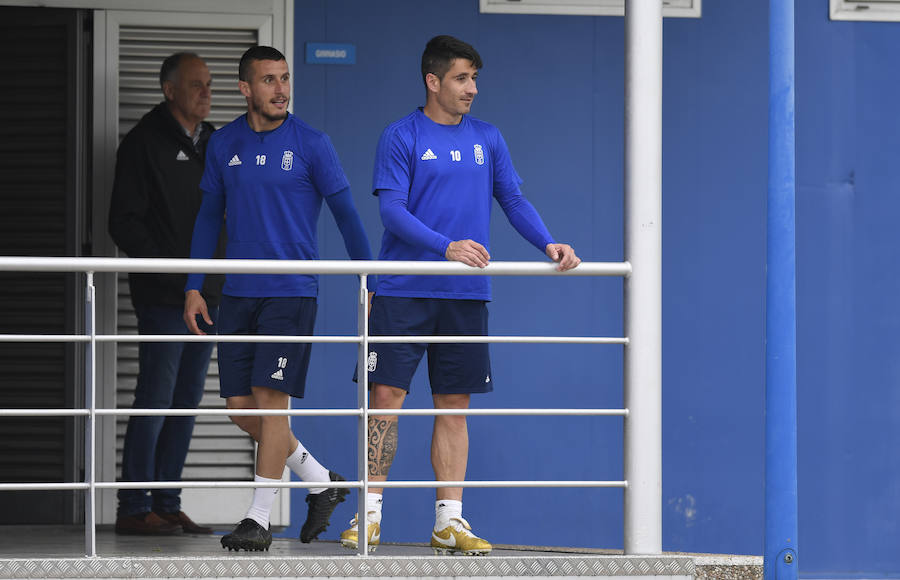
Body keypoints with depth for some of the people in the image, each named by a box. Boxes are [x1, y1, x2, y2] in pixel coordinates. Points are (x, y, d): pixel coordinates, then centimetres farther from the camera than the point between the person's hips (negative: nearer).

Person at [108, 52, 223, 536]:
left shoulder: (213, 144, 16)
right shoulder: (145, 142, -4)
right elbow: (123, 220, -9)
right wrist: (164, 269, -16)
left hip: (207, 296, 7)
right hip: (163, 297, -7)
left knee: (186, 404, 8)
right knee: (156, 400, -8)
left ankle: (167, 505, 13)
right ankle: (134, 509, -5)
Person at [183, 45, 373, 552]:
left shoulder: (310, 144, -3)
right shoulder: (224, 145, 8)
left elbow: (346, 212, 1)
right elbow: (210, 215, 16)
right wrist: (195, 287, 11)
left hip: (292, 291, -5)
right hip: (239, 292, 5)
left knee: (270, 398, -11)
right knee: (241, 406, 3)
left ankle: (260, 520, -5)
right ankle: (322, 481, 22)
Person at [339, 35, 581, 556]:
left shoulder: (487, 139, 12)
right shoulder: (401, 137, -2)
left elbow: (514, 200, 12)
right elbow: (392, 210, -9)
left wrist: (548, 243, -6)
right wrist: (446, 246, -22)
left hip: (466, 296, 4)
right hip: (404, 292, -4)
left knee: (454, 405, 5)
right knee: (388, 396, -6)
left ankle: (449, 520, 8)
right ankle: (370, 514, 1)